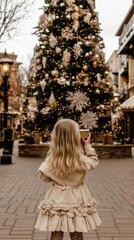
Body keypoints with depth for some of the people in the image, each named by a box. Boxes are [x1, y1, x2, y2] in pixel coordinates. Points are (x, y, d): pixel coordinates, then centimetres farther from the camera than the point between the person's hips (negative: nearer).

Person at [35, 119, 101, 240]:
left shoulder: (50, 161, -15)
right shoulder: (81, 160, -20)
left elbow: (44, 177, 1)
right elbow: (94, 162, 2)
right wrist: (88, 146, 5)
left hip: (56, 201, 1)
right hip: (77, 200, -1)